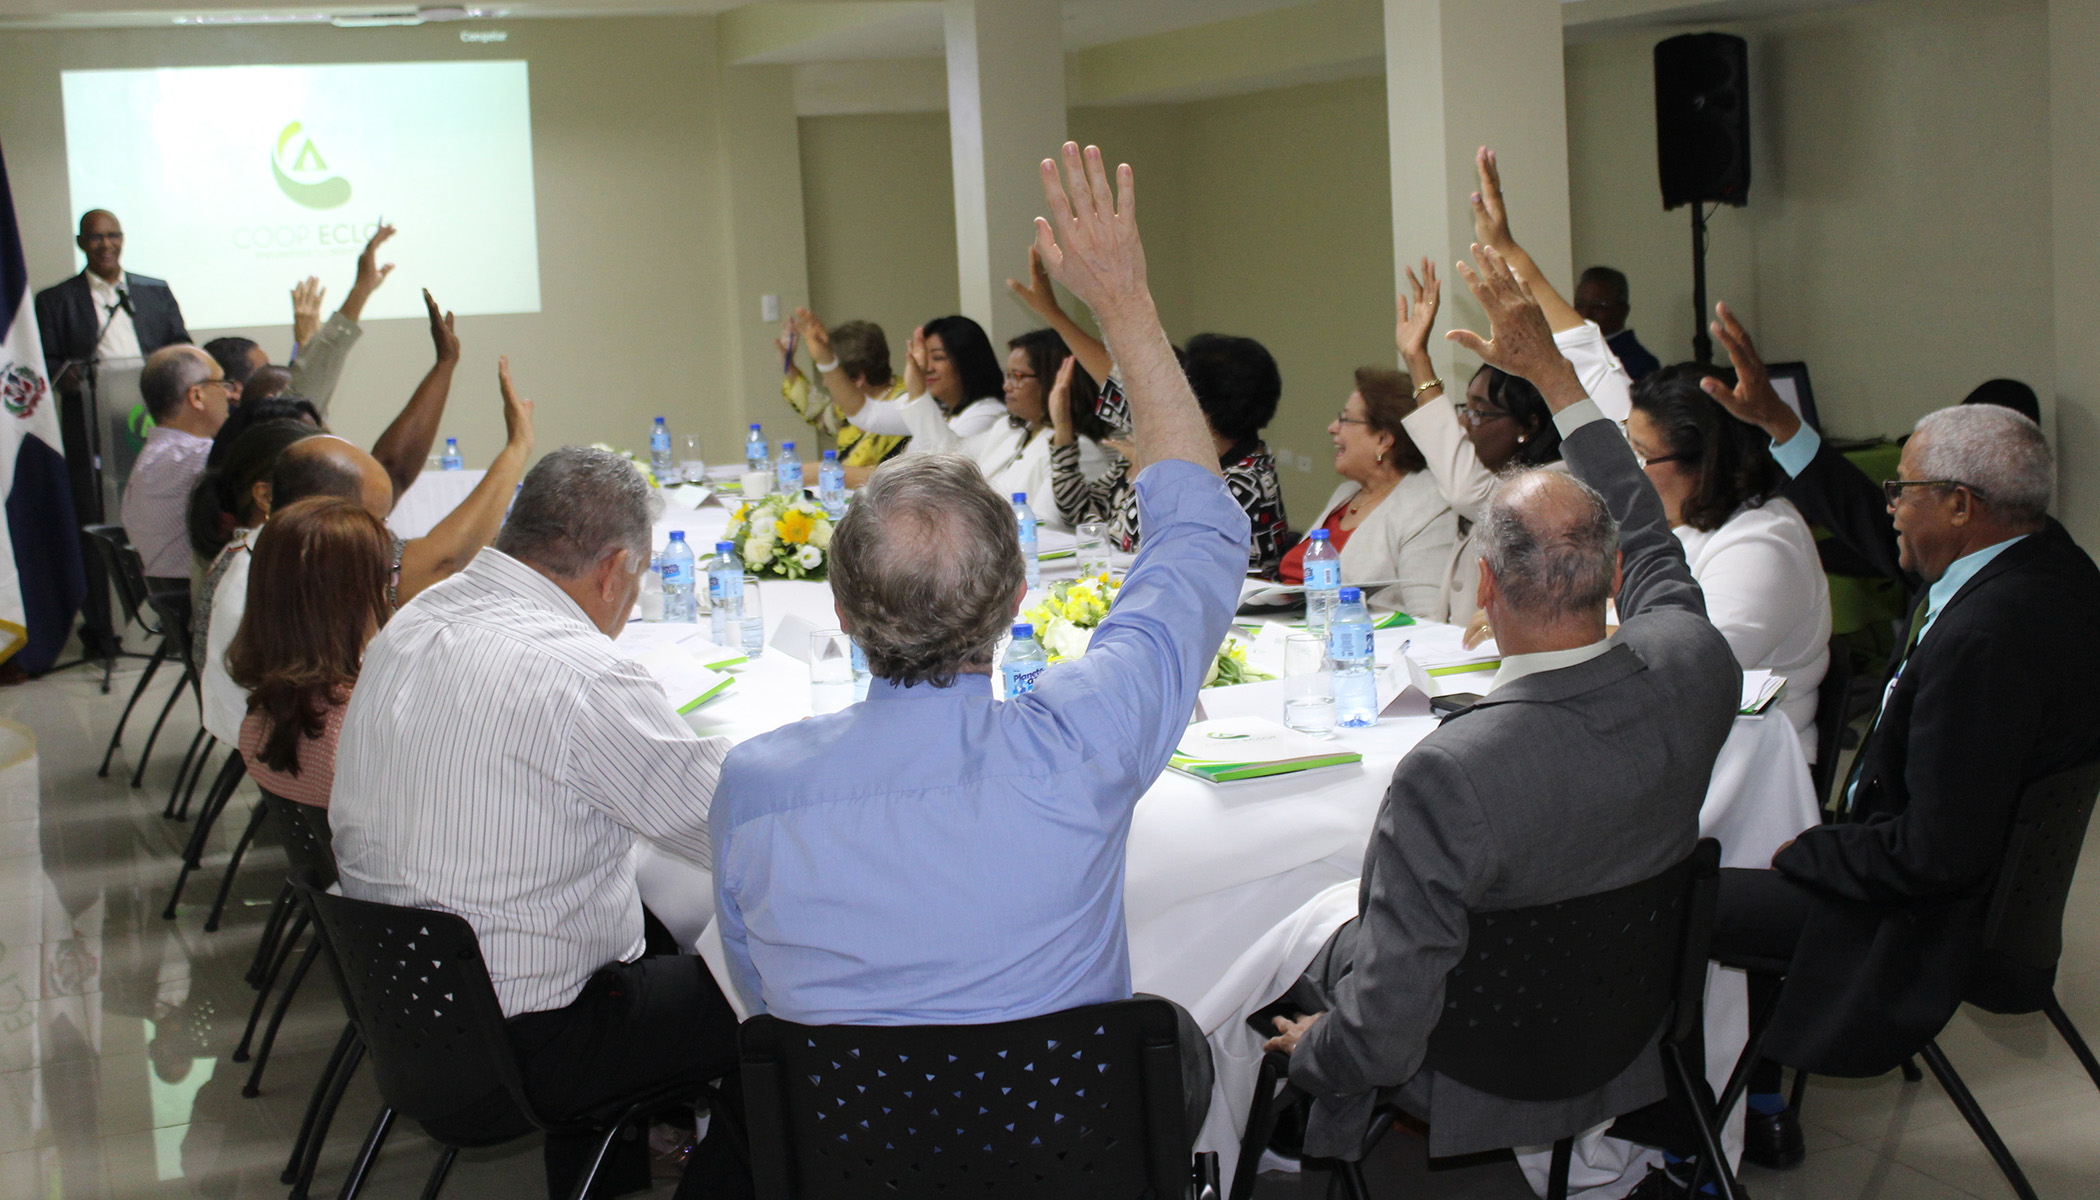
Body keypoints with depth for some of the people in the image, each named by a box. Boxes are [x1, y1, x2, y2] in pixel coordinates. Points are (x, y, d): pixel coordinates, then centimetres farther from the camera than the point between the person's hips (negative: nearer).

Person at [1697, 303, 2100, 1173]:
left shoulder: (1985, 641, -34)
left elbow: (1937, 857, -31)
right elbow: (1875, 535, 14)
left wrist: (1804, 853, -15)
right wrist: (1775, 421, 11)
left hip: (1935, 919, -11)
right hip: (1999, 869, 11)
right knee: (1733, 854, 23)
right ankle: (1754, 1099, 29)